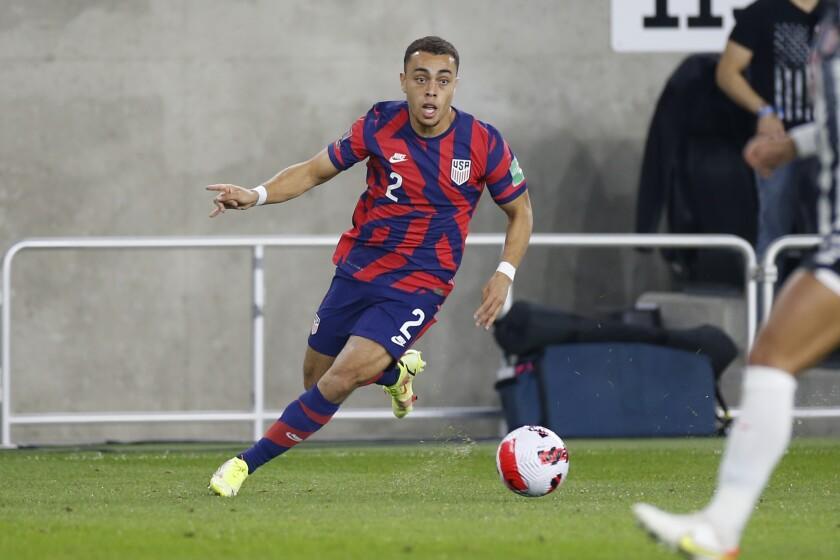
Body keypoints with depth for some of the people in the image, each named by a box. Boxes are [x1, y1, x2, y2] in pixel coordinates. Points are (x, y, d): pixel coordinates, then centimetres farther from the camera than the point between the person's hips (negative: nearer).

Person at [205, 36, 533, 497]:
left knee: (339, 381, -19)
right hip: (357, 270, 3)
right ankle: (397, 371, 45)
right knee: (316, 378, 14)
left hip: (418, 288, -3)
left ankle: (248, 463, -6)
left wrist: (504, 274, -11)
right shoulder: (380, 126, -8)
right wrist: (256, 195, -16)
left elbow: (520, 212, 4)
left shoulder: (484, 144, -11)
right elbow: (316, 170, 1)